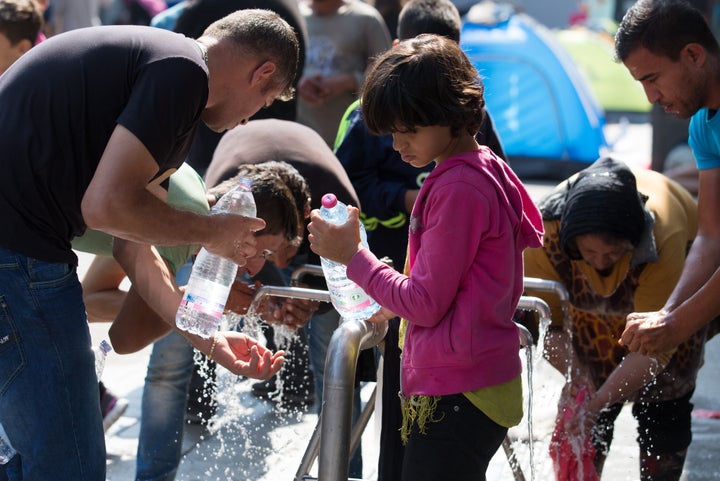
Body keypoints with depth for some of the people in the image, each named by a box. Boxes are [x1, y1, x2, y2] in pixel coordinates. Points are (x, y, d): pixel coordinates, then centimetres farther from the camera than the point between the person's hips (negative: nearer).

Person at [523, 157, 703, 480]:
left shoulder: (664, 238, -44)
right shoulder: (545, 230, -38)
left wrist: (598, 402, -40)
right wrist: (574, 376, -39)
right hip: (592, 303, 2)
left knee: (661, 409, -4)